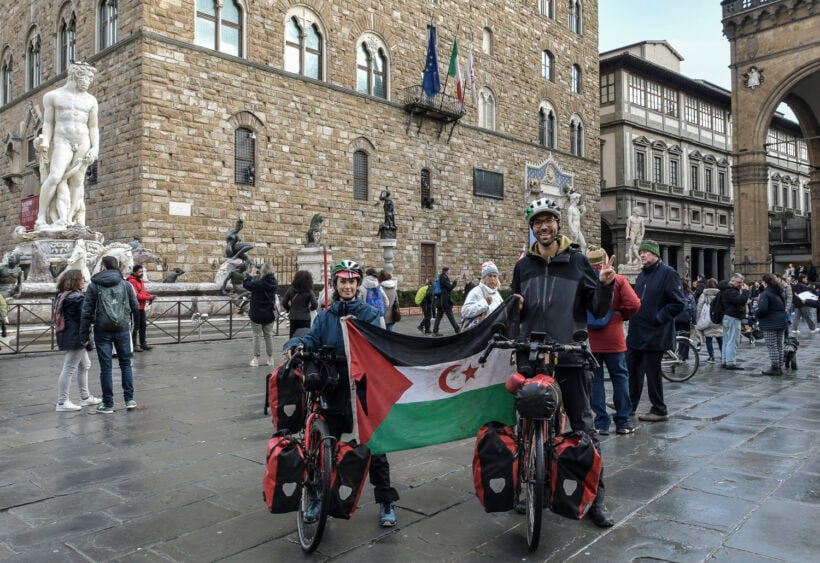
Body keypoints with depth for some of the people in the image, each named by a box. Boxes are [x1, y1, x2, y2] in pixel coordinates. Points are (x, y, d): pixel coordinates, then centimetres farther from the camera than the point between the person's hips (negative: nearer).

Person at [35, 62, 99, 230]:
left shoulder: (90, 100, 13)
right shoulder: (53, 96, 9)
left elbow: (94, 128, 11)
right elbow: (48, 124, 5)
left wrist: (95, 149, -2)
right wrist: (45, 145, -5)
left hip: (84, 143, 3)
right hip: (62, 141, -3)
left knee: (77, 181, -6)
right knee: (55, 177, -20)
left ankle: (69, 220, -8)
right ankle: (41, 219, -19)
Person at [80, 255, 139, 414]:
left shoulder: (93, 286, -3)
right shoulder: (126, 285, 1)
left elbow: (87, 312, -4)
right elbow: (136, 307, 3)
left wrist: (84, 335, 1)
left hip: (102, 331, -1)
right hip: (122, 330, 1)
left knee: (105, 367, 5)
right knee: (126, 364, 14)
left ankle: (108, 404, 12)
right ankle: (129, 399, 11)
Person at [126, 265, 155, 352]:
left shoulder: (140, 281, 16)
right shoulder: (132, 281, -14)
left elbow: (144, 292, 20)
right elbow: (136, 295, -20)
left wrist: (149, 296, -1)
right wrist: (149, 298, -19)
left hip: (141, 307, 9)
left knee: (143, 326, 14)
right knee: (135, 327, -5)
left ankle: (143, 343, 23)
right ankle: (134, 345, 0)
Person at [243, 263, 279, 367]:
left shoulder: (258, 284, -23)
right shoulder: (274, 284, -8)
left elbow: (245, 284, -13)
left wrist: (250, 275, 5)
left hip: (257, 314, -4)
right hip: (270, 315, 4)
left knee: (257, 336, 6)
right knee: (269, 335, 14)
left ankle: (256, 358, 7)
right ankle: (270, 358, 19)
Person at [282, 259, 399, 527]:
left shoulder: (369, 313, 0)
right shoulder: (325, 316, 7)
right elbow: (312, 339, -7)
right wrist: (294, 345, -26)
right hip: (335, 390, 2)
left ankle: (386, 502, 20)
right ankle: (320, 496, 31)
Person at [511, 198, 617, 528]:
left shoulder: (577, 261, 1)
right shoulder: (524, 266, 10)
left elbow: (598, 311, 0)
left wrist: (605, 285, -18)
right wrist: (515, 307, -4)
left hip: (570, 355, -3)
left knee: (584, 427, 1)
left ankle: (596, 497, 11)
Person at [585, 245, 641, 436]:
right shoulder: (618, 280, -4)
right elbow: (634, 304, -11)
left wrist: (583, 319, 8)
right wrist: (622, 315, 7)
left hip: (588, 340, 1)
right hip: (613, 339, -1)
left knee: (594, 379, 7)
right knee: (620, 377, 11)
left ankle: (600, 423, 9)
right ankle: (623, 422, 16)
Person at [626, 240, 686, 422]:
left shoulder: (668, 273, -11)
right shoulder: (642, 275, 14)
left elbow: (678, 303, -16)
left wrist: (658, 318, -17)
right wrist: (632, 314, 9)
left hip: (654, 334, -8)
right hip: (636, 333, 8)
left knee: (652, 373, 1)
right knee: (632, 369, 13)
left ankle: (659, 410, 16)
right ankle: (629, 405, 26)